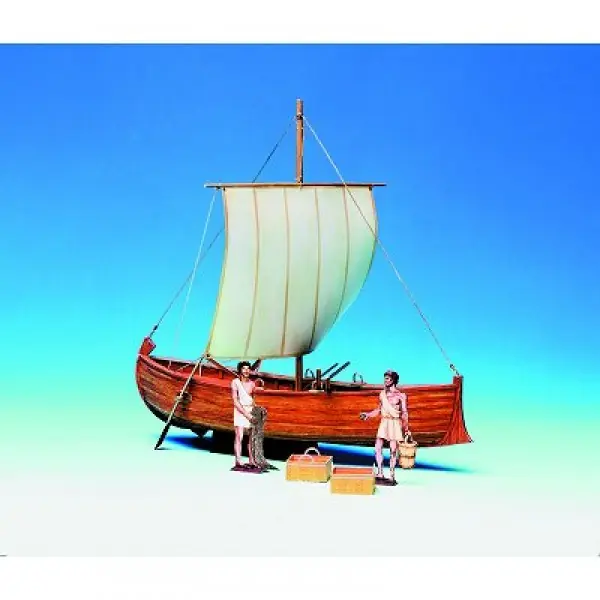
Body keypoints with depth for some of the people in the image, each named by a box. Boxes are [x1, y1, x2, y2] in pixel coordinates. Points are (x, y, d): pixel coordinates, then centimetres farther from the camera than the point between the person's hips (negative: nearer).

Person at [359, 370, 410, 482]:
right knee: (378, 448, -3)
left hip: (395, 423, -5)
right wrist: (368, 414, 4)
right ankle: (380, 473, 5)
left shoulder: (400, 395, -5)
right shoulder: (382, 394, 9)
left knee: (393, 450, -2)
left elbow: (405, 413, -5)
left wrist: (406, 429, -9)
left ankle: (392, 475, 8)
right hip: (384, 422, 5)